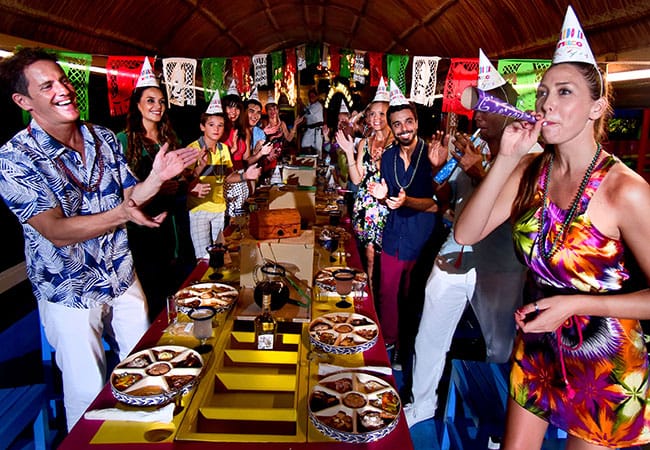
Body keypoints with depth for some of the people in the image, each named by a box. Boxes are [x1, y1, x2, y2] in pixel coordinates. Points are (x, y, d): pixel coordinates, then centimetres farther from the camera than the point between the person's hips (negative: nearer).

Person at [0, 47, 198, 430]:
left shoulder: (104, 138, -1)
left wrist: (157, 177, -14)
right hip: (69, 294, -5)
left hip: (123, 279, 5)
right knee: (89, 392, 8)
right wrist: (121, 213, -41)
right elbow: (56, 231, -25)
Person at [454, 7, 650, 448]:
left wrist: (575, 304, -25)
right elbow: (465, 233, -14)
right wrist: (506, 159, -21)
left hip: (604, 365, -4)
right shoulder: (529, 171, -7)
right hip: (536, 350, 5)